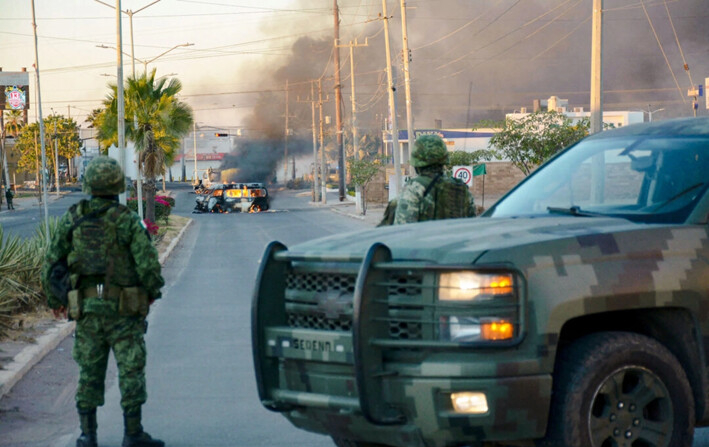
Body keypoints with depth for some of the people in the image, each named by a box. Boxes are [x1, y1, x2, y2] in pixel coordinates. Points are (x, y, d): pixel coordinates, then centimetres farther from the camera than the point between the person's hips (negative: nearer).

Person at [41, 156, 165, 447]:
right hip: (123, 310, -3)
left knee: (90, 372, 12)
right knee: (131, 371, 3)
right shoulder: (127, 220, -9)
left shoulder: (72, 219, 1)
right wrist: (152, 291, 5)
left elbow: (51, 264, 3)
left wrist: (54, 300, 16)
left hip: (86, 308, 3)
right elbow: (148, 263, -15)